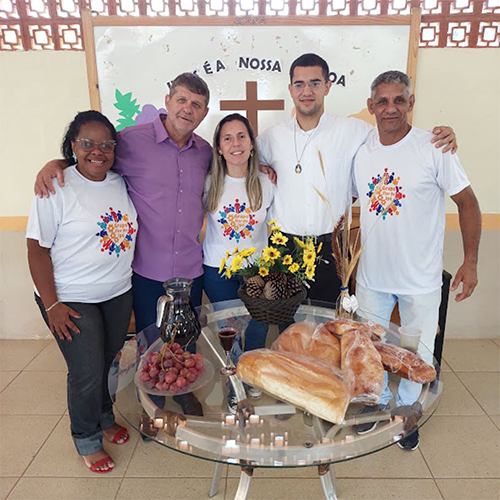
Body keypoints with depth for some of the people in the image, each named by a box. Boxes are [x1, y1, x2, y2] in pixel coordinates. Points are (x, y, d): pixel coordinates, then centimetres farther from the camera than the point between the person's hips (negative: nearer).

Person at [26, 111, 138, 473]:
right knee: (87, 372, 1)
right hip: (72, 300, -5)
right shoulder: (57, 188, -13)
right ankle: (87, 439, 29)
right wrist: (52, 305, -15)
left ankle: (105, 417, 45)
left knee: (108, 362, 17)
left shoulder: (121, 184, 2)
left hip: (119, 294, 5)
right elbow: (37, 249, -13)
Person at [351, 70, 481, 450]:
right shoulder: (360, 151, -1)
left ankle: (406, 411, 40)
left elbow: (467, 202, -5)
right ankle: (377, 404, 43)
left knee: (417, 354, 13)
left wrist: (471, 261, -9)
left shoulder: (433, 148, -11)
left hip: (420, 279, -3)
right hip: (371, 276, 3)